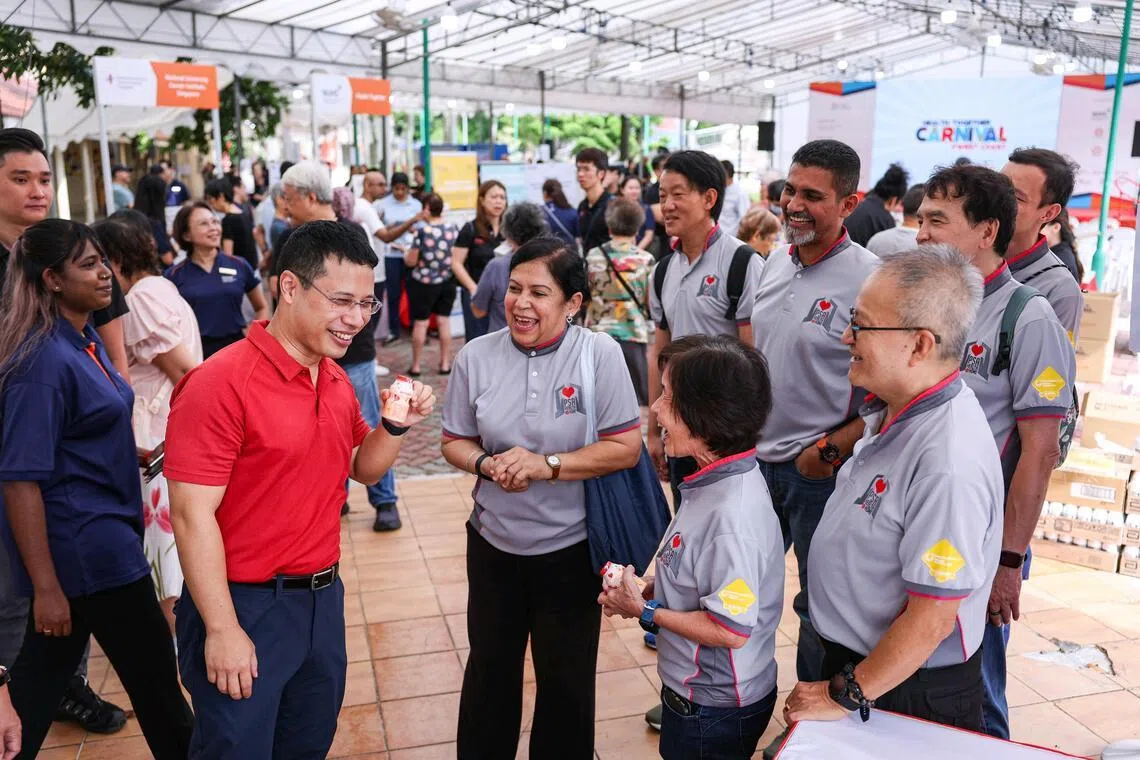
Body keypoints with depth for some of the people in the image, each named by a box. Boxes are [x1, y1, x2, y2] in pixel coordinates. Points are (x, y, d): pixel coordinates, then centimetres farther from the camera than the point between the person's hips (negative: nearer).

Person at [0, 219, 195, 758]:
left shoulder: (86, 339, 6)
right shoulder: (45, 360, -21)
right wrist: (45, 588, -22)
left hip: (101, 534, 9)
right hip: (84, 545, -9)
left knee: (44, 675, 20)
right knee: (154, 674, 7)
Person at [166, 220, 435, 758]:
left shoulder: (337, 379, 5)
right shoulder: (220, 383, -19)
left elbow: (364, 468, 16)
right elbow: (192, 514, -19)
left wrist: (397, 424, -4)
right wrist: (222, 630, -18)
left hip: (323, 597, 7)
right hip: (245, 606, -7)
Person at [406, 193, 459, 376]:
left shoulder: (422, 231, -16)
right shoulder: (453, 228, -3)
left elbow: (411, 261, -11)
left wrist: (406, 254, 10)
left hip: (424, 283, -4)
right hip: (447, 282, 4)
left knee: (420, 323, 6)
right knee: (444, 321, 12)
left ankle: (415, 366, 14)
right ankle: (445, 364, 19)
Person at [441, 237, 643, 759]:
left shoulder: (600, 354, -15)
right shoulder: (476, 357, -7)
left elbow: (626, 448, -15)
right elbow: (455, 442, 3)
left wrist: (547, 465, -24)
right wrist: (486, 464, -19)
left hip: (571, 546, -2)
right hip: (493, 541, 3)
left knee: (566, 677, 17)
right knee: (490, 665, 23)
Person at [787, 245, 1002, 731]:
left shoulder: (948, 464, -32)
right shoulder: (895, 411, -4)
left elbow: (931, 619, -27)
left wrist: (844, 696, -17)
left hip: (907, 689, -8)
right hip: (851, 657, 8)